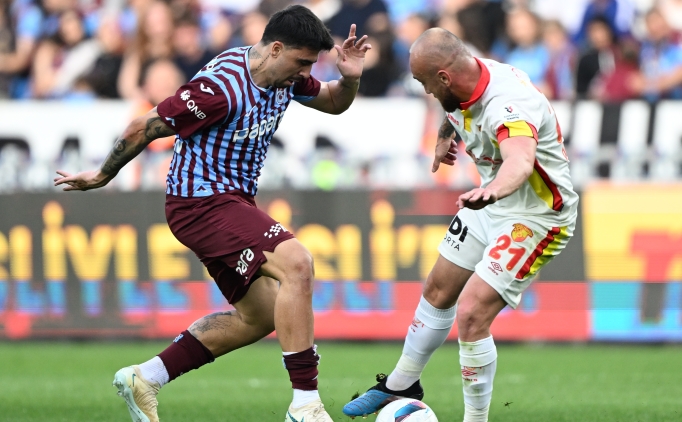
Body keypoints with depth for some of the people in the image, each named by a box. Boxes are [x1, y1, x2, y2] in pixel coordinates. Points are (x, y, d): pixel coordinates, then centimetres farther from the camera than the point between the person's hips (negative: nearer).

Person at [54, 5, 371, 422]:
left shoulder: (285, 75, 2)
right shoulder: (221, 88, -24)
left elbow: (334, 102, 20)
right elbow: (143, 129, -15)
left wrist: (350, 79, -4)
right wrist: (103, 176, -1)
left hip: (233, 201, 10)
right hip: (202, 201, -10)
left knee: (258, 317, 13)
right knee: (296, 263, -27)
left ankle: (144, 379, 20)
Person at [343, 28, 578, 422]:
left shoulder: (508, 105, -36)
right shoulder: (468, 79, -9)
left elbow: (520, 162, -59)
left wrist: (492, 190, -76)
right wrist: (446, 134, 10)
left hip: (536, 217, -9)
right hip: (491, 202, 9)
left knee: (472, 314, -19)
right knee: (438, 291, 21)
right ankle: (402, 384, 43)